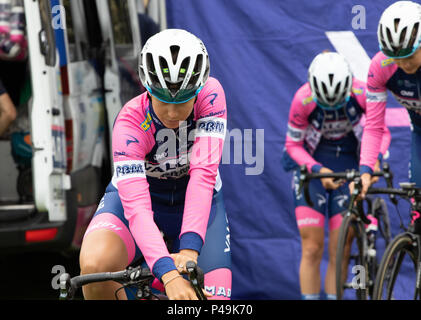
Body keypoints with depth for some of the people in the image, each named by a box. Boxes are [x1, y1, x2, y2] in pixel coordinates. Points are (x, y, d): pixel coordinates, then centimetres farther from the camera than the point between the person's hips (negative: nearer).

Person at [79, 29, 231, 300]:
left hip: (196, 203, 2)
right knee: (95, 264, -34)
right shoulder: (130, 122, -30)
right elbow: (136, 206, -40)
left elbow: (203, 173, -35)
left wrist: (190, 249, -47)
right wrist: (168, 273, -54)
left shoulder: (210, 95, -25)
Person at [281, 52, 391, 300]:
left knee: (339, 251, -4)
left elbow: (382, 132, -8)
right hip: (311, 163, -1)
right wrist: (319, 170, -26)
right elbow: (293, 145, -12)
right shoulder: (303, 100, -25)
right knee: (312, 249, -10)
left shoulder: (361, 94, -23)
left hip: (349, 161, 1)